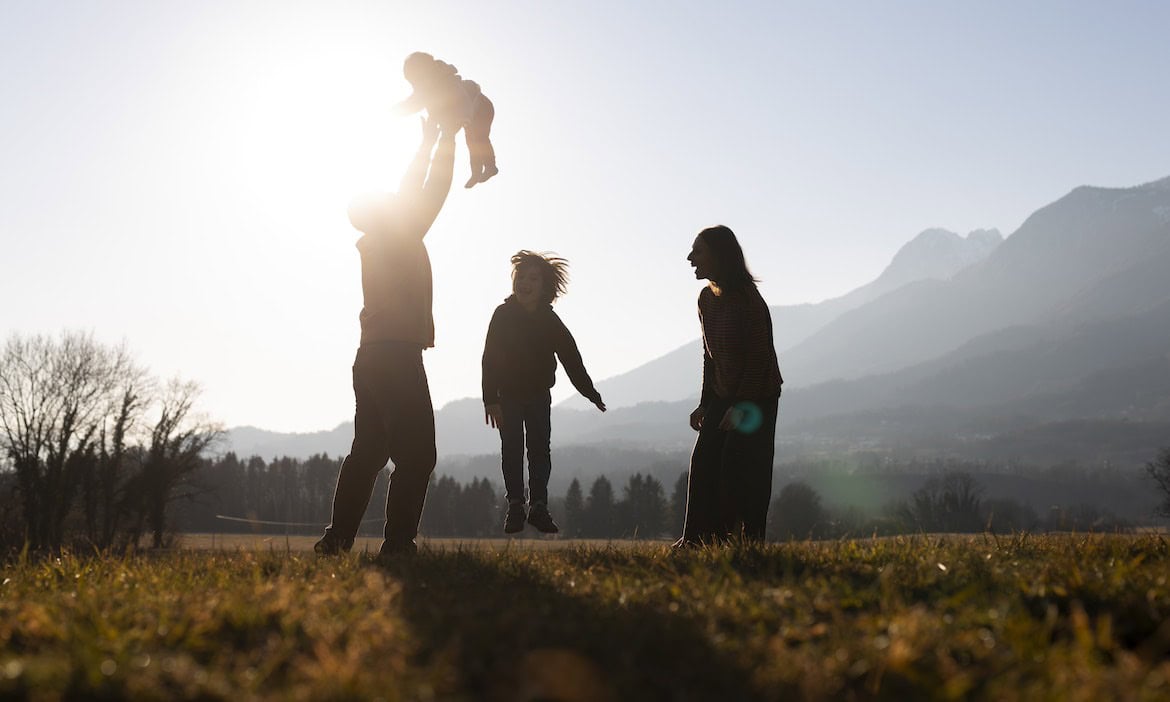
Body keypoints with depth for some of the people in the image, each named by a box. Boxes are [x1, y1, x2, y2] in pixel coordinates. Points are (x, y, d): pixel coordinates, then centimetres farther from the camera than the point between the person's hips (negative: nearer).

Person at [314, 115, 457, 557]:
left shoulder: (375, 243, 17)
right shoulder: (397, 238, -4)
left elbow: (409, 195, 29)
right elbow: (433, 193, 0)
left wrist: (429, 143, 32)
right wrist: (445, 137, 9)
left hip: (372, 358, 9)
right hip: (397, 355, -9)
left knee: (368, 451, 10)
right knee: (416, 454, -10)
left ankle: (337, 538, 7)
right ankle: (398, 542, -15)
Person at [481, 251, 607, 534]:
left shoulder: (550, 320, -4)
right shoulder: (503, 315, -11)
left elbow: (571, 358, -3)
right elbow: (489, 358, -13)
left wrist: (591, 394, -6)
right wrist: (491, 399, -19)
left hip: (539, 394, 2)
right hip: (508, 395, -2)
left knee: (540, 450, -3)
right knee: (512, 450, -3)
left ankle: (538, 507, 0)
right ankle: (515, 507, 2)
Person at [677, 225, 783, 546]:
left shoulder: (747, 300, -19)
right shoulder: (707, 299, 6)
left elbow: (759, 357, -20)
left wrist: (741, 405, -22)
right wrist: (705, 402, 8)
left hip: (756, 397, -8)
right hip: (723, 396, 8)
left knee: (741, 467, -11)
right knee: (704, 461, -1)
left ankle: (748, 538, -4)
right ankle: (699, 538, 3)